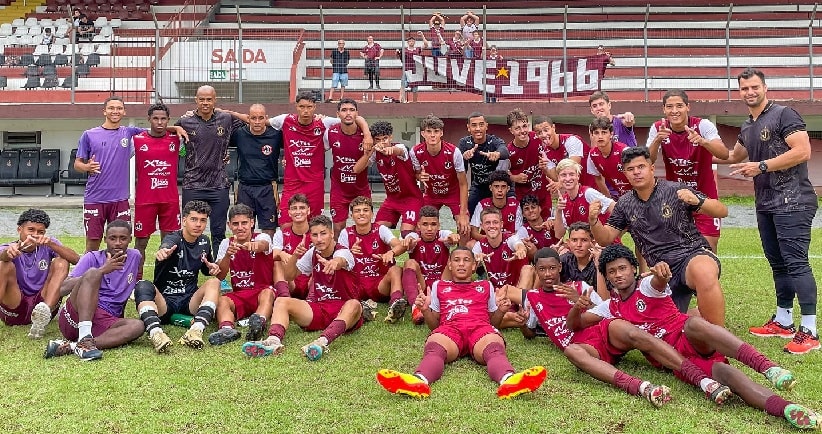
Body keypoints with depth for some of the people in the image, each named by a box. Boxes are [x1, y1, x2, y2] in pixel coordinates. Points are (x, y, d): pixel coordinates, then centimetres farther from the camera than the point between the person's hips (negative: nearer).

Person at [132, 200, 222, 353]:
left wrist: (212, 268, 2)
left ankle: (196, 330, -43)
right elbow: (165, 248, -36)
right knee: (143, 286, -32)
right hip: (165, 301, -4)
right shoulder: (173, 239, -9)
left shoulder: (204, 242, 9)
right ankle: (155, 332, -56)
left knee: (214, 282, -22)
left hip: (189, 300, 4)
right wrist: (162, 252, -61)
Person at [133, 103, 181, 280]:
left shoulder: (175, 139, 2)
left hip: (170, 199, 1)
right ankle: (137, 280, 14)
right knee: (141, 241, 5)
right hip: (144, 199, -1)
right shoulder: (138, 139, -1)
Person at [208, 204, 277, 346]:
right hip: (238, 294, 3)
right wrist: (228, 255, -24)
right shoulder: (226, 244, 8)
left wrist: (255, 245, -56)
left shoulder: (262, 237, -1)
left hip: (263, 290, -3)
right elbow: (219, 277, -4)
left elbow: (263, 245, -30)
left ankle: (259, 322, -63)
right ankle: (227, 329, -55)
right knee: (222, 301, -28)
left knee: (267, 293, -35)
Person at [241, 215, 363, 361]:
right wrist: (295, 256, -10)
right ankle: (274, 340, -43)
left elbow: (341, 261, -35)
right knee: (281, 301, -16)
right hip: (318, 307, 5)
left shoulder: (344, 252, -9)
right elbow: (289, 276, 10)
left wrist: (334, 262, -61)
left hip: (341, 310, -5)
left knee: (354, 305, -38)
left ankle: (323, 342, -61)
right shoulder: (312, 253, 10)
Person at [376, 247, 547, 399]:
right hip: (449, 327, 0)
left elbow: (493, 322, 29)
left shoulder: (485, 286, 34)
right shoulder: (439, 286, 32)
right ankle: (419, 382, -72)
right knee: (433, 350, -39)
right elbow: (433, 325, 26)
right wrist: (425, 310, 5)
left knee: (495, 349, -39)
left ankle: (509, 381, -73)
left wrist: (501, 311, 6)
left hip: (481, 327, 0)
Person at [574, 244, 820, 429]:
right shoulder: (611, 306, 17)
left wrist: (660, 273, -49)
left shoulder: (647, 286, 3)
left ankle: (767, 367, -51)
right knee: (719, 370, -29)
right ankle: (785, 409, -52)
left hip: (690, 340, -2)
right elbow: (574, 324, 16)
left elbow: (659, 281, -22)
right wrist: (577, 307, -8)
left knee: (693, 323, -39)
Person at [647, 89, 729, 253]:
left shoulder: (703, 125, -15)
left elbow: (724, 154, -28)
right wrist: (657, 140, -34)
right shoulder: (658, 129, -7)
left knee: (708, 250, -2)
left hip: (705, 196, -2)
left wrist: (702, 141, -47)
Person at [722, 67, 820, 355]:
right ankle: (783, 321, 22)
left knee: (796, 262, -11)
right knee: (778, 264, 13)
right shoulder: (747, 128, 17)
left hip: (792, 202, -9)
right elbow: (734, 157, 34)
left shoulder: (784, 115, -7)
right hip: (765, 205, 9)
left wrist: (762, 166, -17)